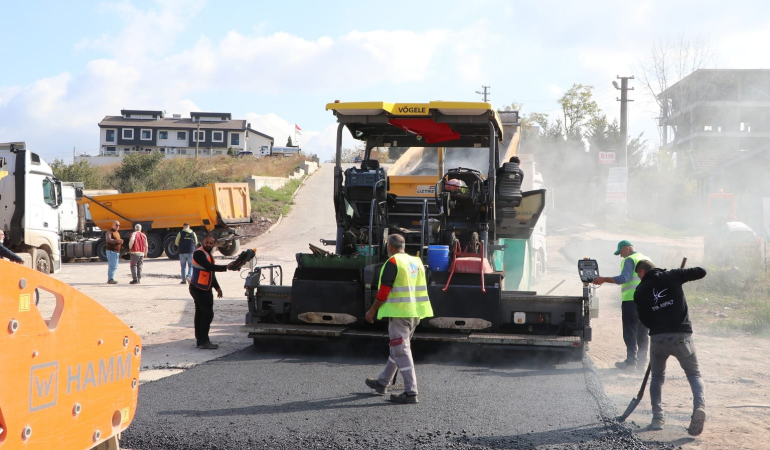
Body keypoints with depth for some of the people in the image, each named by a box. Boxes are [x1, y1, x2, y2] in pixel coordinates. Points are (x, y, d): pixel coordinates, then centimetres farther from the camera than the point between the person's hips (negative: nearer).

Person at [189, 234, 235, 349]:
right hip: (199, 289, -10)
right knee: (207, 314, -10)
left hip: (205, 289, 10)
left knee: (201, 314, 12)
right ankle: (204, 341, -8)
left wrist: (217, 287, 23)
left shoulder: (208, 254, 17)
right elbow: (209, 267, -28)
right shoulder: (199, 253, -15)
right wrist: (226, 267, -29)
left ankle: (200, 340, 17)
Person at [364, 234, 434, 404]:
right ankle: (382, 383, 33)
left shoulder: (393, 262, -10)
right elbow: (421, 288, 19)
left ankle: (411, 392, -6)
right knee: (398, 348, 19)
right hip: (415, 313, 9)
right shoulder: (417, 262, 15)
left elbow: (384, 291, -14)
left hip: (399, 312, -9)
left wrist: (372, 311, -5)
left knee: (401, 351, -5)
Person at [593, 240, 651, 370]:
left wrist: (604, 279, -18)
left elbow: (624, 278, -20)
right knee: (643, 332, 12)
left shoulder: (629, 260, -7)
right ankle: (642, 360, 13)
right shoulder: (647, 260, 19)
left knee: (630, 331, -4)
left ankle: (631, 360, -6)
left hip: (631, 300, -8)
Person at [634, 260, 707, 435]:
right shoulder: (671, 276, 7)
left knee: (657, 377, 20)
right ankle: (700, 406, -17)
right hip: (682, 335, -1)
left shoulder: (640, 291, 10)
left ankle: (657, 418, 11)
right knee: (694, 375, 10)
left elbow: (644, 319, 10)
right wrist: (684, 274, 27)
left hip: (658, 337, 1)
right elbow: (701, 272, 9)